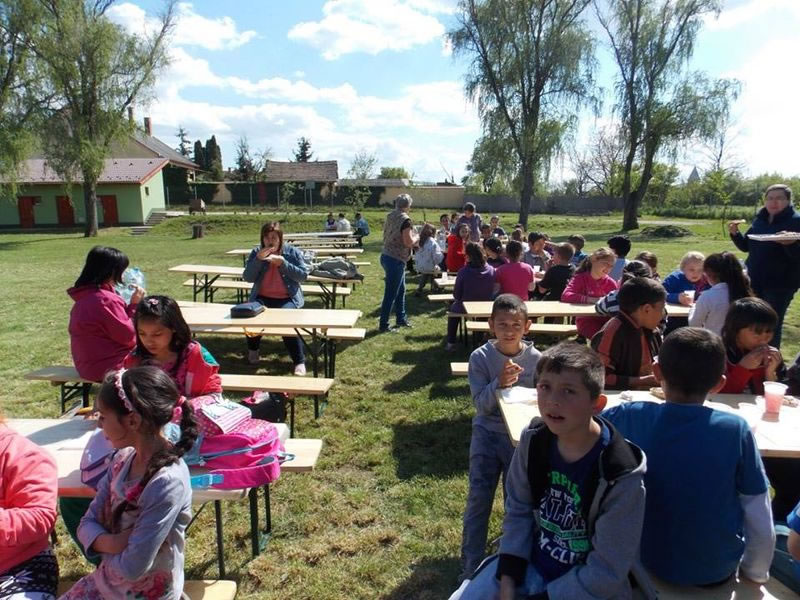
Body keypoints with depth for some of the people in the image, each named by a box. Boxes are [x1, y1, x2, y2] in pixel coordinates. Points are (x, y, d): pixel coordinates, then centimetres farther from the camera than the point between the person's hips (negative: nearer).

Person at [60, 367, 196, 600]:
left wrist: (102, 545, -9)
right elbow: (87, 524, 0)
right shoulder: (123, 459, -6)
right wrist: (113, 543, -19)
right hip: (105, 581, 6)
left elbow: (132, 568, -27)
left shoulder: (167, 482, -30)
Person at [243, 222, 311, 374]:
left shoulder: (292, 252, 1)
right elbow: (247, 278, -1)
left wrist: (283, 263, -17)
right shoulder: (256, 252, 6)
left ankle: (300, 361, -21)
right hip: (262, 297, 3)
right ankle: (253, 350, 5)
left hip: (287, 298, -2)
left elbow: (304, 275, -7)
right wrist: (258, 259, -15)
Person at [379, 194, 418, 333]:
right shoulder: (405, 219, -18)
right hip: (395, 260, -9)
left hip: (387, 256, 9)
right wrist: (416, 238, -1)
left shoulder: (390, 216, 7)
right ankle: (383, 325, 8)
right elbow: (408, 242, -23)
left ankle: (401, 319, 32)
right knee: (391, 294, 0)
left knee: (400, 289, 21)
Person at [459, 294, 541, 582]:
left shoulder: (536, 359, -9)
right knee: (478, 499, 2)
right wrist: (499, 383, -31)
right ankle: (471, 567, 18)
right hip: (487, 434, -1)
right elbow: (480, 404, -15)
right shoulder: (481, 357, -11)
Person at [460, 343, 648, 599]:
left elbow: (606, 572, -18)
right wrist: (508, 578, -8)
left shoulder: (620, 476, -25)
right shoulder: (534, 439, -12)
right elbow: (518, 509, 0)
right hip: (531, 562, 4)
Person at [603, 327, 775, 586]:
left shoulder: (631, 417, -19)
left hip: (648, 562, 0)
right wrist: (756, 573, 5)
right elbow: (762, 525, -12)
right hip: (717, 570, 0)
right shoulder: (736, 429, -19)